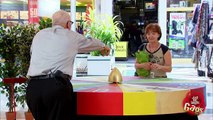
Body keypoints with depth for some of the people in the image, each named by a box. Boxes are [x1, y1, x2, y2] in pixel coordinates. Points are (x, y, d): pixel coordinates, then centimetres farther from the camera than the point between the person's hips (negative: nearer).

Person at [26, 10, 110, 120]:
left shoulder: (39, 35, 20)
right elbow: (90, 42, 32)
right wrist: (103, 47, 54)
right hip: (57, 86, -4)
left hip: (33, 86, 4)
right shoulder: (72, 36, 14)